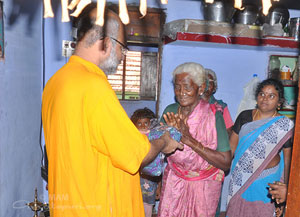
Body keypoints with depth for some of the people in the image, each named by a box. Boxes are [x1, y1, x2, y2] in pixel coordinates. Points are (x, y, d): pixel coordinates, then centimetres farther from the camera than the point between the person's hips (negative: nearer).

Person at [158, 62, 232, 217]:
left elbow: (226, 163, -22)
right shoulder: (170, 111, -9)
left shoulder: (213, 116, -20)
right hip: (173, 181, 3)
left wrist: (191, 140, -30)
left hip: (204, 185, -2)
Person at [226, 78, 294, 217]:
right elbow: (232, 145, 2)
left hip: (266, 182, -2)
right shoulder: (244, 116, -1)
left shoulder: (285, 125, -7)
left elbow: (287, 160, -2)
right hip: (240, 178, 2)